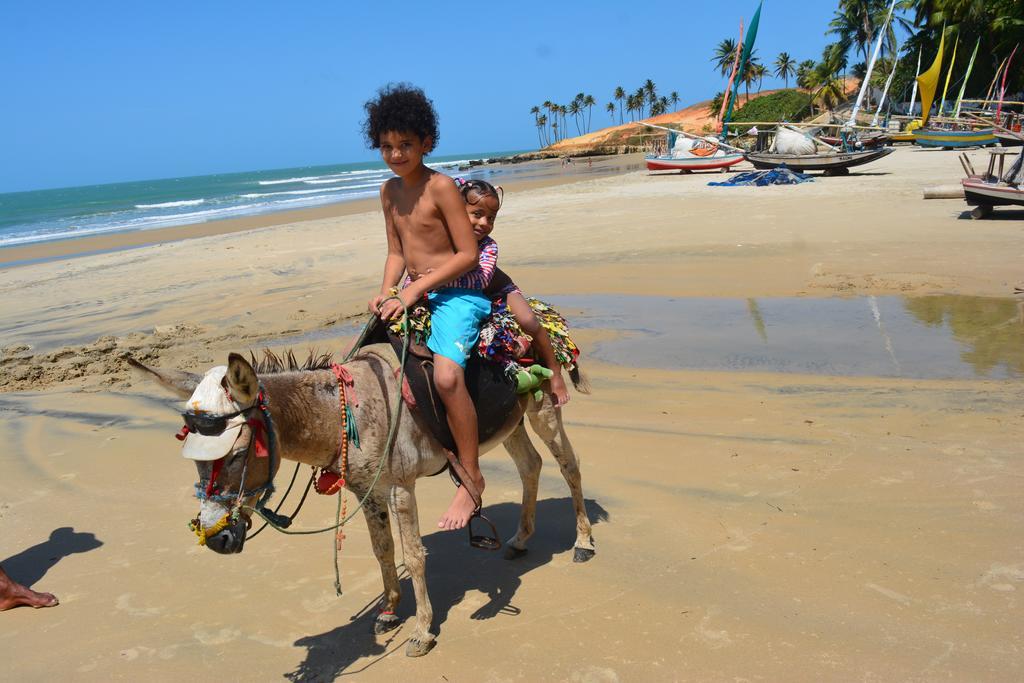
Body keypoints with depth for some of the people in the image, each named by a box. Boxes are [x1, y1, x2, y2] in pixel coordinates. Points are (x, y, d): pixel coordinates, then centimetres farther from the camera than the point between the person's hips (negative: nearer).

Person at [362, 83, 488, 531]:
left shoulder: (441, 186, -12)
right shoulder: (390, 191, 11)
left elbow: (467, 254, -16)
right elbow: (397, 252, 16)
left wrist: (416, 289, -19)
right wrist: (386, 292, -3)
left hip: (457, 294, -9)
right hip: (415, 293, 9)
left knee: (447, 375, -30)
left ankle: (471, 478, -16)